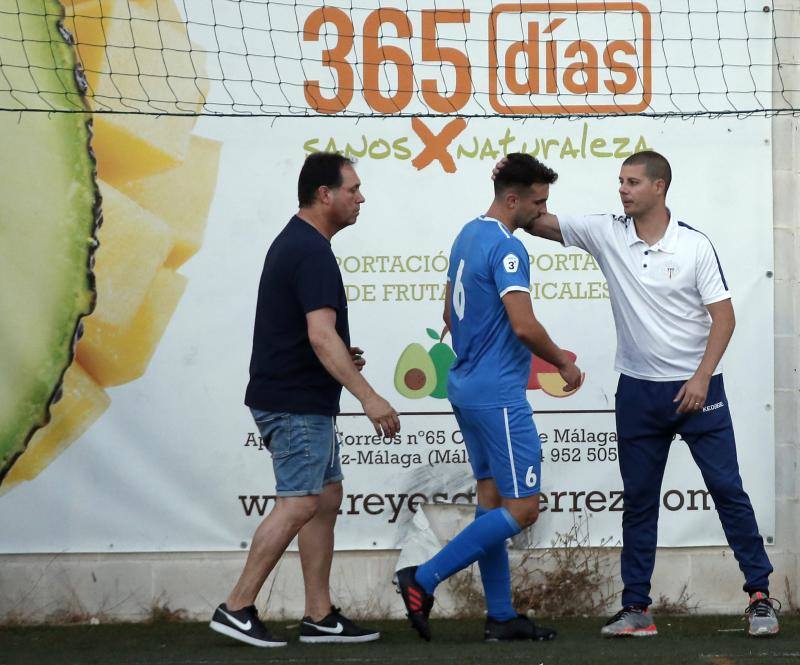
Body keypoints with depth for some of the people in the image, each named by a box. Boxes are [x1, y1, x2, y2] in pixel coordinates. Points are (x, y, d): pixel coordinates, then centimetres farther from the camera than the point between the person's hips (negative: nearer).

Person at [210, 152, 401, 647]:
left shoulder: (294, 242, 14)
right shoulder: (312, 252, -18)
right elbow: (320, 336, -27)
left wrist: (341, 355, 13)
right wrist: (368, 397, -30)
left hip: (305, 401, 10)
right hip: (295, 402, -10)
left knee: (327, 500, 11)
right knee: (298, 505, -9)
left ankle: (320, 616, 12)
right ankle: (237, 609, -6)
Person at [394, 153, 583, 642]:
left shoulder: (468, 237, 13)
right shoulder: (506, 248, -17)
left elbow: (450, 314, 22)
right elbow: (524, 326, -24)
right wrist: (564, 364, -8)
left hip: (467, 387, 10)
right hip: (499, 395, -10)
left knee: (493, 500, 11)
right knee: (523, 508, -7)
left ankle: (501, 616, 13)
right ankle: (424, 581, -11)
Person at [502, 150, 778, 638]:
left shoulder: (695, 245, -7)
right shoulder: (607, 235, 0)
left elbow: (724, 315, -7)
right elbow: (538, 222, 0)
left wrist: (701, 378, -15)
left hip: (696, 388, -3)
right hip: (638, 390, 3)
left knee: (728, 488, -3)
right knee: (638, 500, 6)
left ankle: (760, 596, 3)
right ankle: (637, 607, 11)